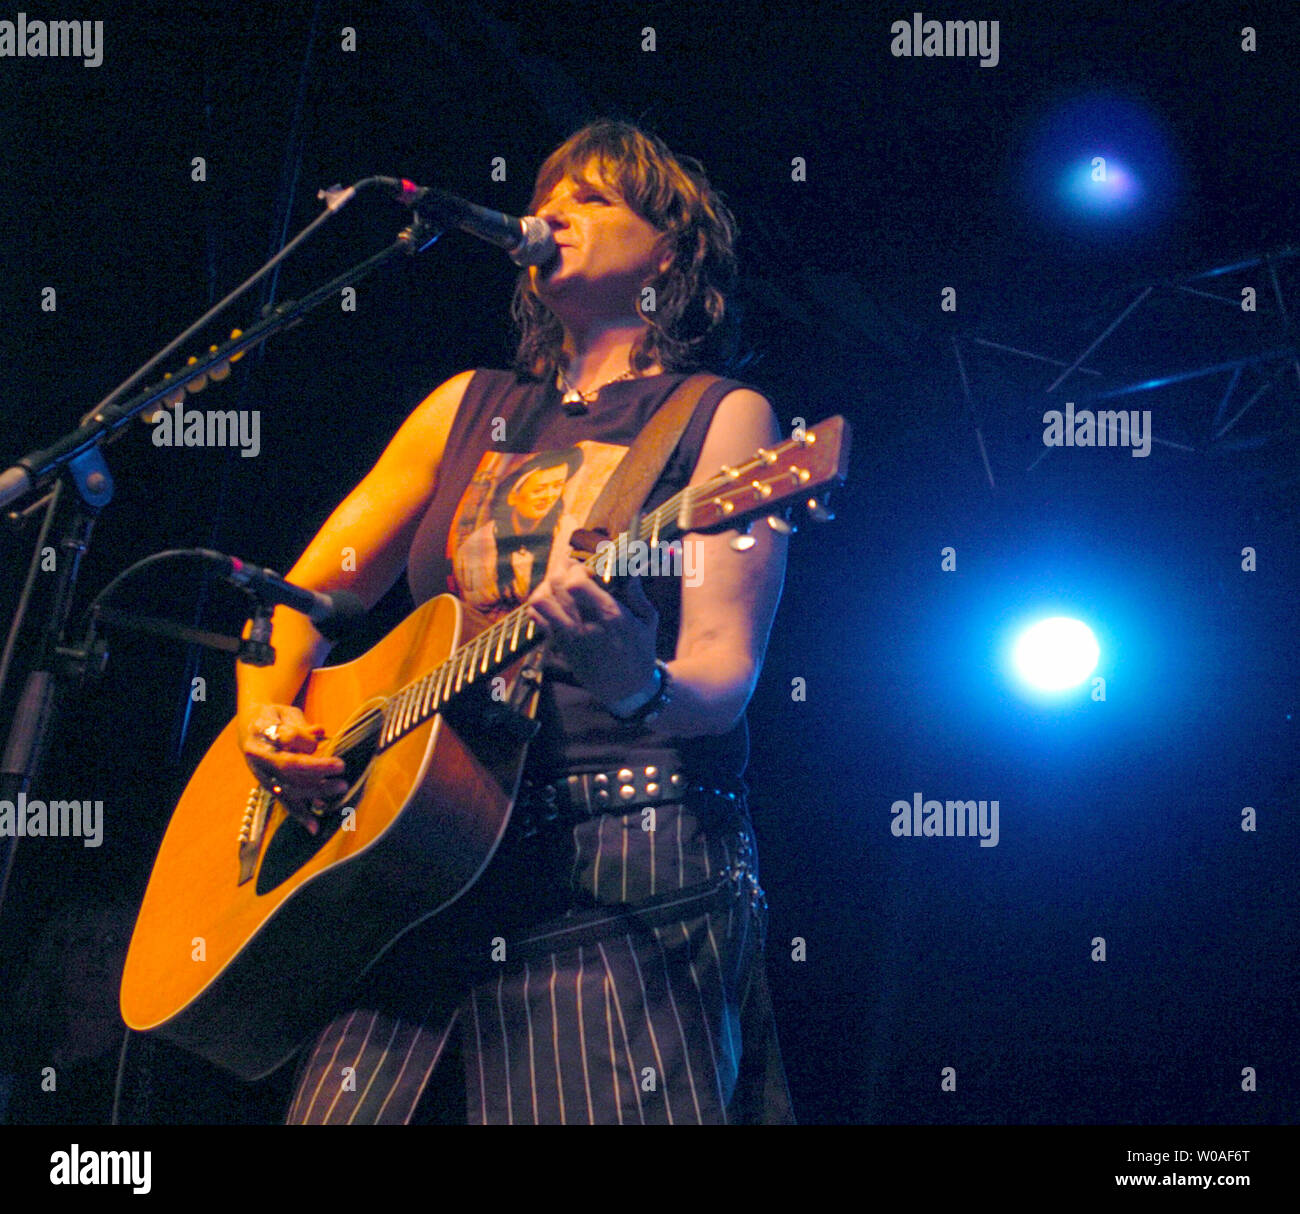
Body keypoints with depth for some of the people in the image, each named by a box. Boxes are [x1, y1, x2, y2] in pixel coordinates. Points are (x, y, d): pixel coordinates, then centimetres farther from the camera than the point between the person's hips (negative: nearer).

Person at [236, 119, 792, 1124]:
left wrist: (639, 689, -29)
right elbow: (305, 597, 24)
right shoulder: (471, 407, 22)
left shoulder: (721, 418, 6)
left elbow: (722, 675, -6)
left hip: (624, 872, -4)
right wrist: (268, 721, 3)